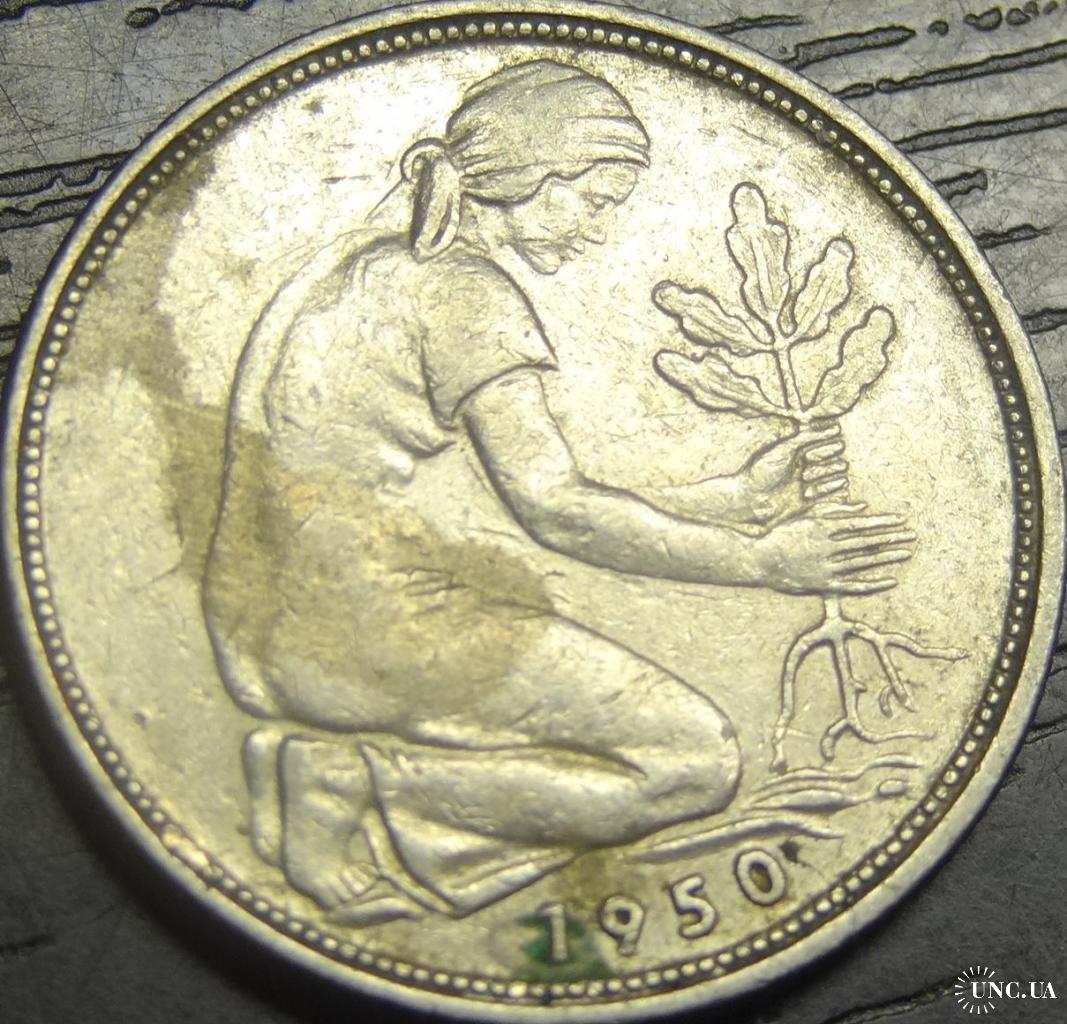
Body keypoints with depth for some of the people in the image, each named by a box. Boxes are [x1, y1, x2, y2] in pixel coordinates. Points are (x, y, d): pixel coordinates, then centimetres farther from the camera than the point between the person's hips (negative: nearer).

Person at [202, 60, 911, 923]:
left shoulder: (370, 264, 18)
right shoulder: (464, 293, -9)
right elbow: (552, 508, -16)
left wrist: (734, 498, 15)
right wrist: (761, 562, -9)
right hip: (367, 618, -10)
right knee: (696, 761, -5)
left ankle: (327, 756, 5)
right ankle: (360, 782, -10)